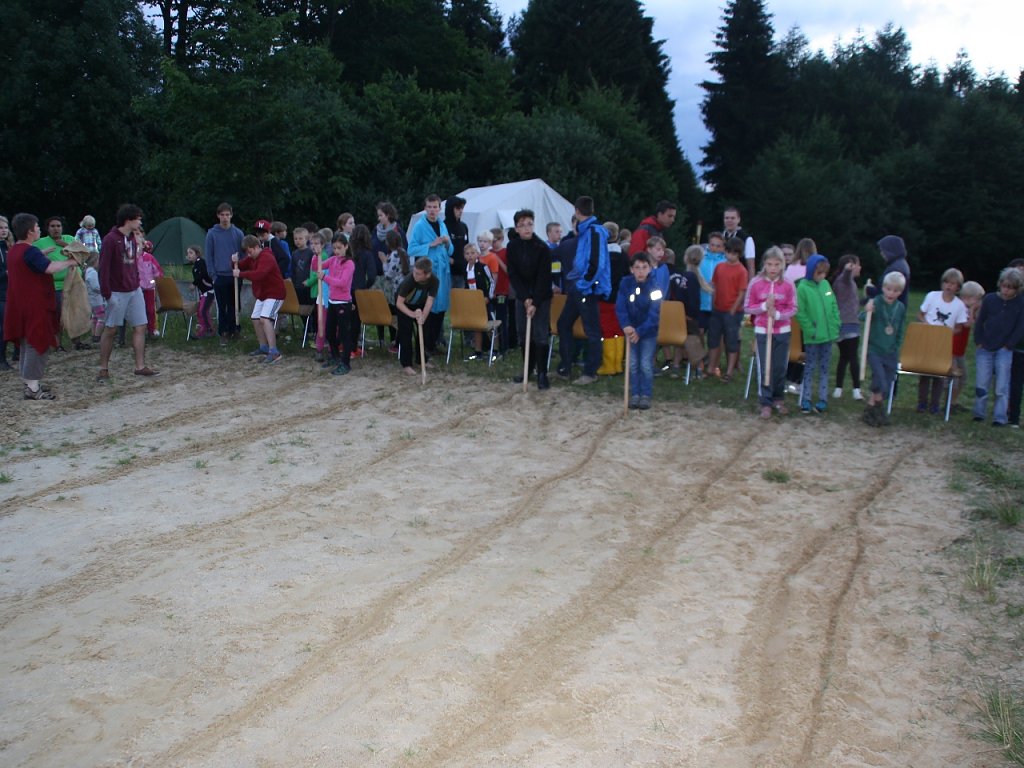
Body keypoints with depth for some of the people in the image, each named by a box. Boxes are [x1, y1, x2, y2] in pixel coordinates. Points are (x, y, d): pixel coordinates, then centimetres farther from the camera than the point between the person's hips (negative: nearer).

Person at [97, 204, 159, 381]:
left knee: (140, 327, 4)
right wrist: (107, 293, -18)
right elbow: (104, 268, -15)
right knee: (111, 330, 2)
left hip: (134, 291, 7)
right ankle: (103, 369, 11)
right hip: (117, 293, -7)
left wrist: (137, 282, 12)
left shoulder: (132, 238, 10)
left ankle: (140, 366, 10)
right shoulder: (110, 239, -13)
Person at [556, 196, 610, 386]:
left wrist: (584, 285, -17)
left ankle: (590, 372, 8)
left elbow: (596, 263, -22)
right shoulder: (583, 231, 13)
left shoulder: (595, 231, -14)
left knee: (592, 331, 0)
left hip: (587, 289, -10)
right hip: (576, 288, 10)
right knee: (563, 324, 14)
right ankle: (565, 368, 22)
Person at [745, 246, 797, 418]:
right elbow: (748, 308, -2)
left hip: (782, 331, 1)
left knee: (780, 367, 9)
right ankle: (765, 403, 8)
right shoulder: (756, 283, -6)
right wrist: (764, 306, -18)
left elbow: (793, 309, -1)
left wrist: (778, 314, -19)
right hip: (762, 331, -1)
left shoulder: (788, 285, -5)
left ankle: (778, 399, 27)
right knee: (765, 368, 1)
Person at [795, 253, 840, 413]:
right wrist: (811, 330, -16)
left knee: (825, 368, 11)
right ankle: (806, 399, 12)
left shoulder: (826, 285, 4)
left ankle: (823, 399, 18)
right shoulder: (803, 287, -12)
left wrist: (836, 327, 2)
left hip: (828, 334, 5)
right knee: (810, 368, 4)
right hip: (812, 337, -5)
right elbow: (800, 313, -12)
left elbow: (834, 307, 10)